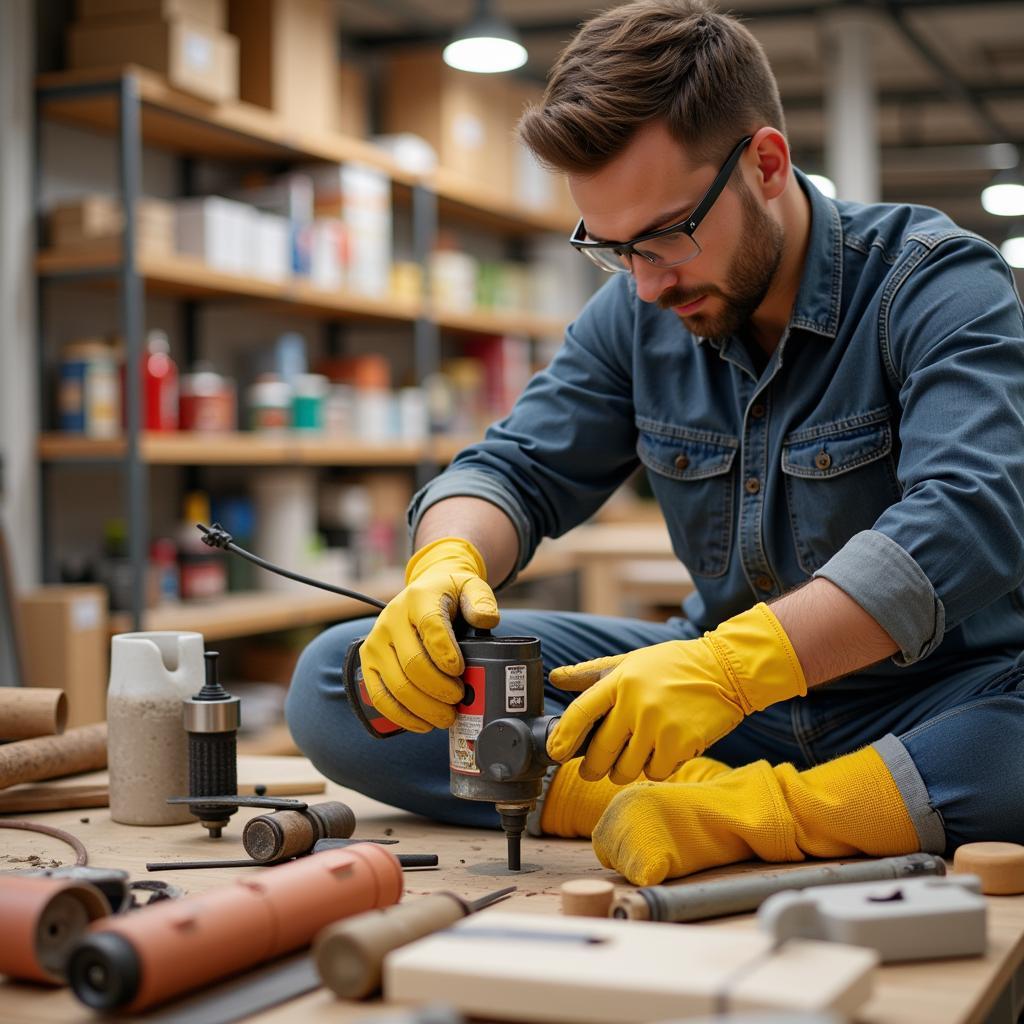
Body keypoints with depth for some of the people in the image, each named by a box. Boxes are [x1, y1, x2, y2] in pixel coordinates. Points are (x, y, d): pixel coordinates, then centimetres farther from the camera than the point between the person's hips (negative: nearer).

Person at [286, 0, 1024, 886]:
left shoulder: (939, 283, -14)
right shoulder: (638, 312, 4)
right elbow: (518, 468, 2)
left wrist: (734, 663, -44)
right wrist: (446, 564, -23)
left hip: (936, 695, -4)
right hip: (729, 687, 5)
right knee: (336, 685, -12)